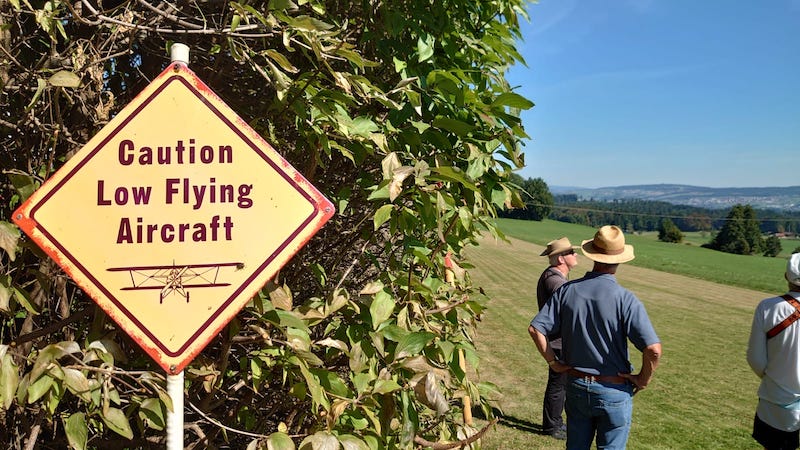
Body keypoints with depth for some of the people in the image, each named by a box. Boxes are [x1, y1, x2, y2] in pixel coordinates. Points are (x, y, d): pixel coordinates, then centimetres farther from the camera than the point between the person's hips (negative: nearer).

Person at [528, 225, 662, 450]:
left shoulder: (567, 290, -7)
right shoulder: (625, 299, -18)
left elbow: (535, 329, -7)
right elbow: (653, 349, -25)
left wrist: (553, 362, 3)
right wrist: (644, 378, -8)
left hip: (576, 386, 3)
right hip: (614, 391, -3)